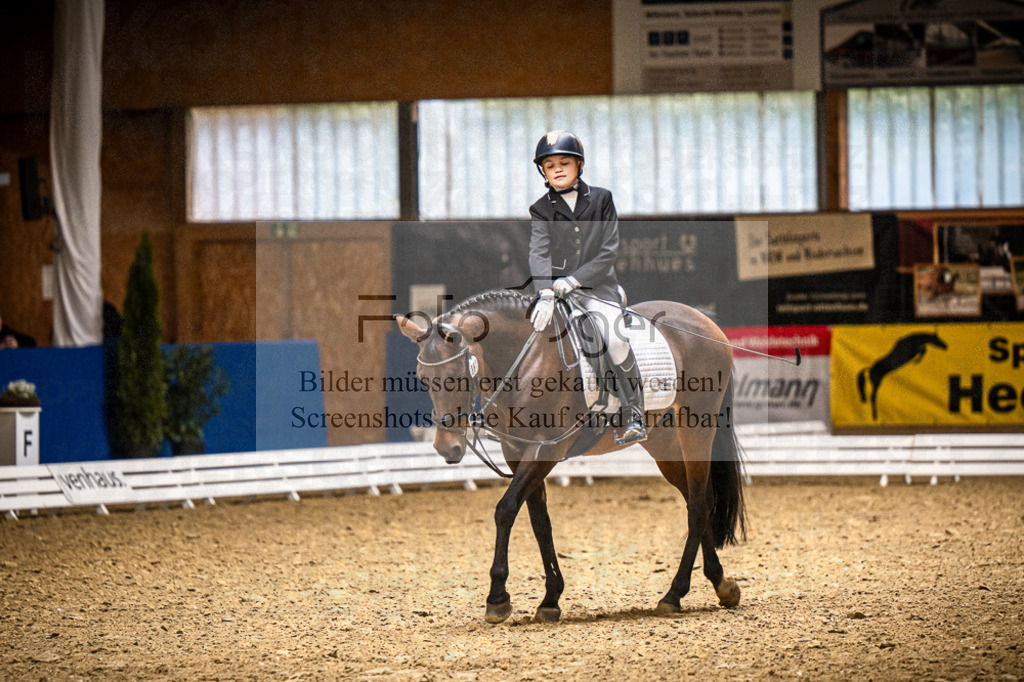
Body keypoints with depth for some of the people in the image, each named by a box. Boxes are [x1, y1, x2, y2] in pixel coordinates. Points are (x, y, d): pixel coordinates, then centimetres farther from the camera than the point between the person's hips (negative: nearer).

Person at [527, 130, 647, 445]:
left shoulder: (601, 200, 5)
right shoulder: (541, 210, 6)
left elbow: (609, 251, -2)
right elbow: (539, 253, -7)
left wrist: (573, 280, -13)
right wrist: (546, 294, -26)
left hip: (597, 286, -2)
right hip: (556, 287, 2)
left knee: (616, 340, -24)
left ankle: (634, 417, -14)